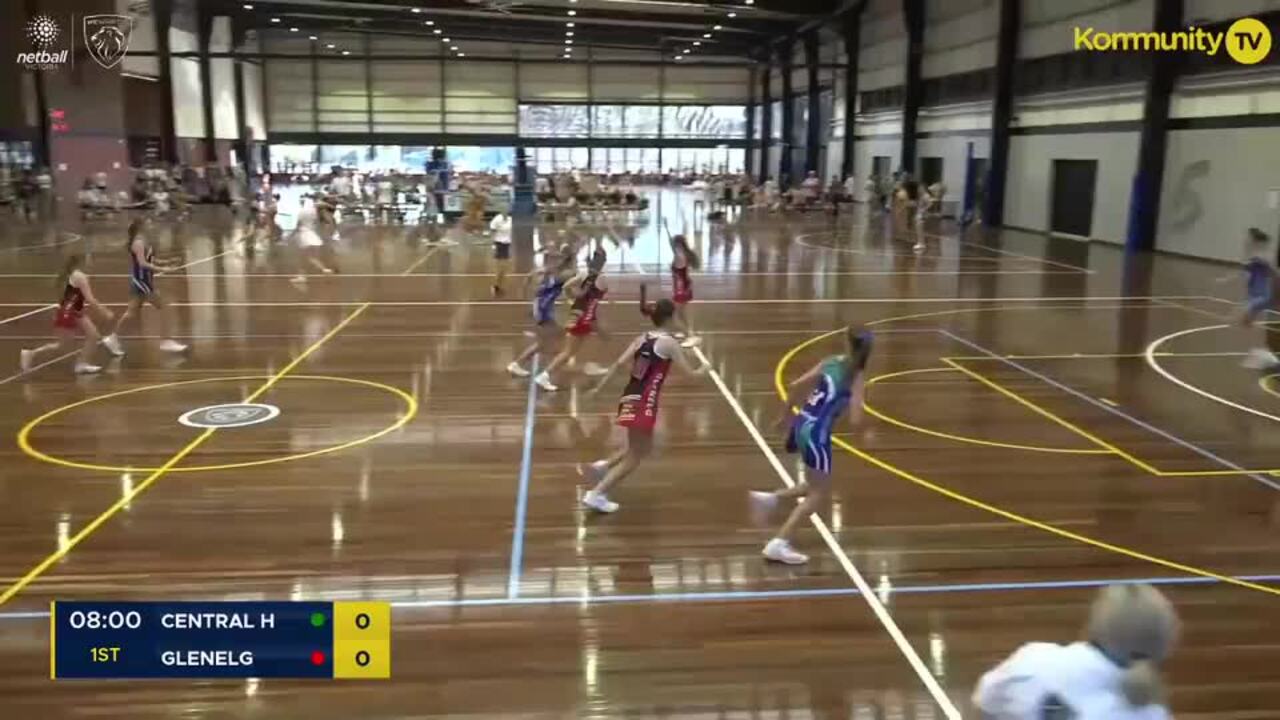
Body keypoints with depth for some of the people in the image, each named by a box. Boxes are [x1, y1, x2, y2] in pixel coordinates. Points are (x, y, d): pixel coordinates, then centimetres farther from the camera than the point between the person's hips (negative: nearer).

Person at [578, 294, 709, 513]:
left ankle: (603, 465, 13)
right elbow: (691, 373, -4)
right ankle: (597, 494, -1)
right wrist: (703, 369, 17)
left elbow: (617, 363, 4)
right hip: (643, 404, -8)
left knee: (643, 448, 27)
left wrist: (599, 387, 7)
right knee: (634, 458, 3)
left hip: (630, 398, 8)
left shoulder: (642, 339, 11)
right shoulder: (668, 342, -7)